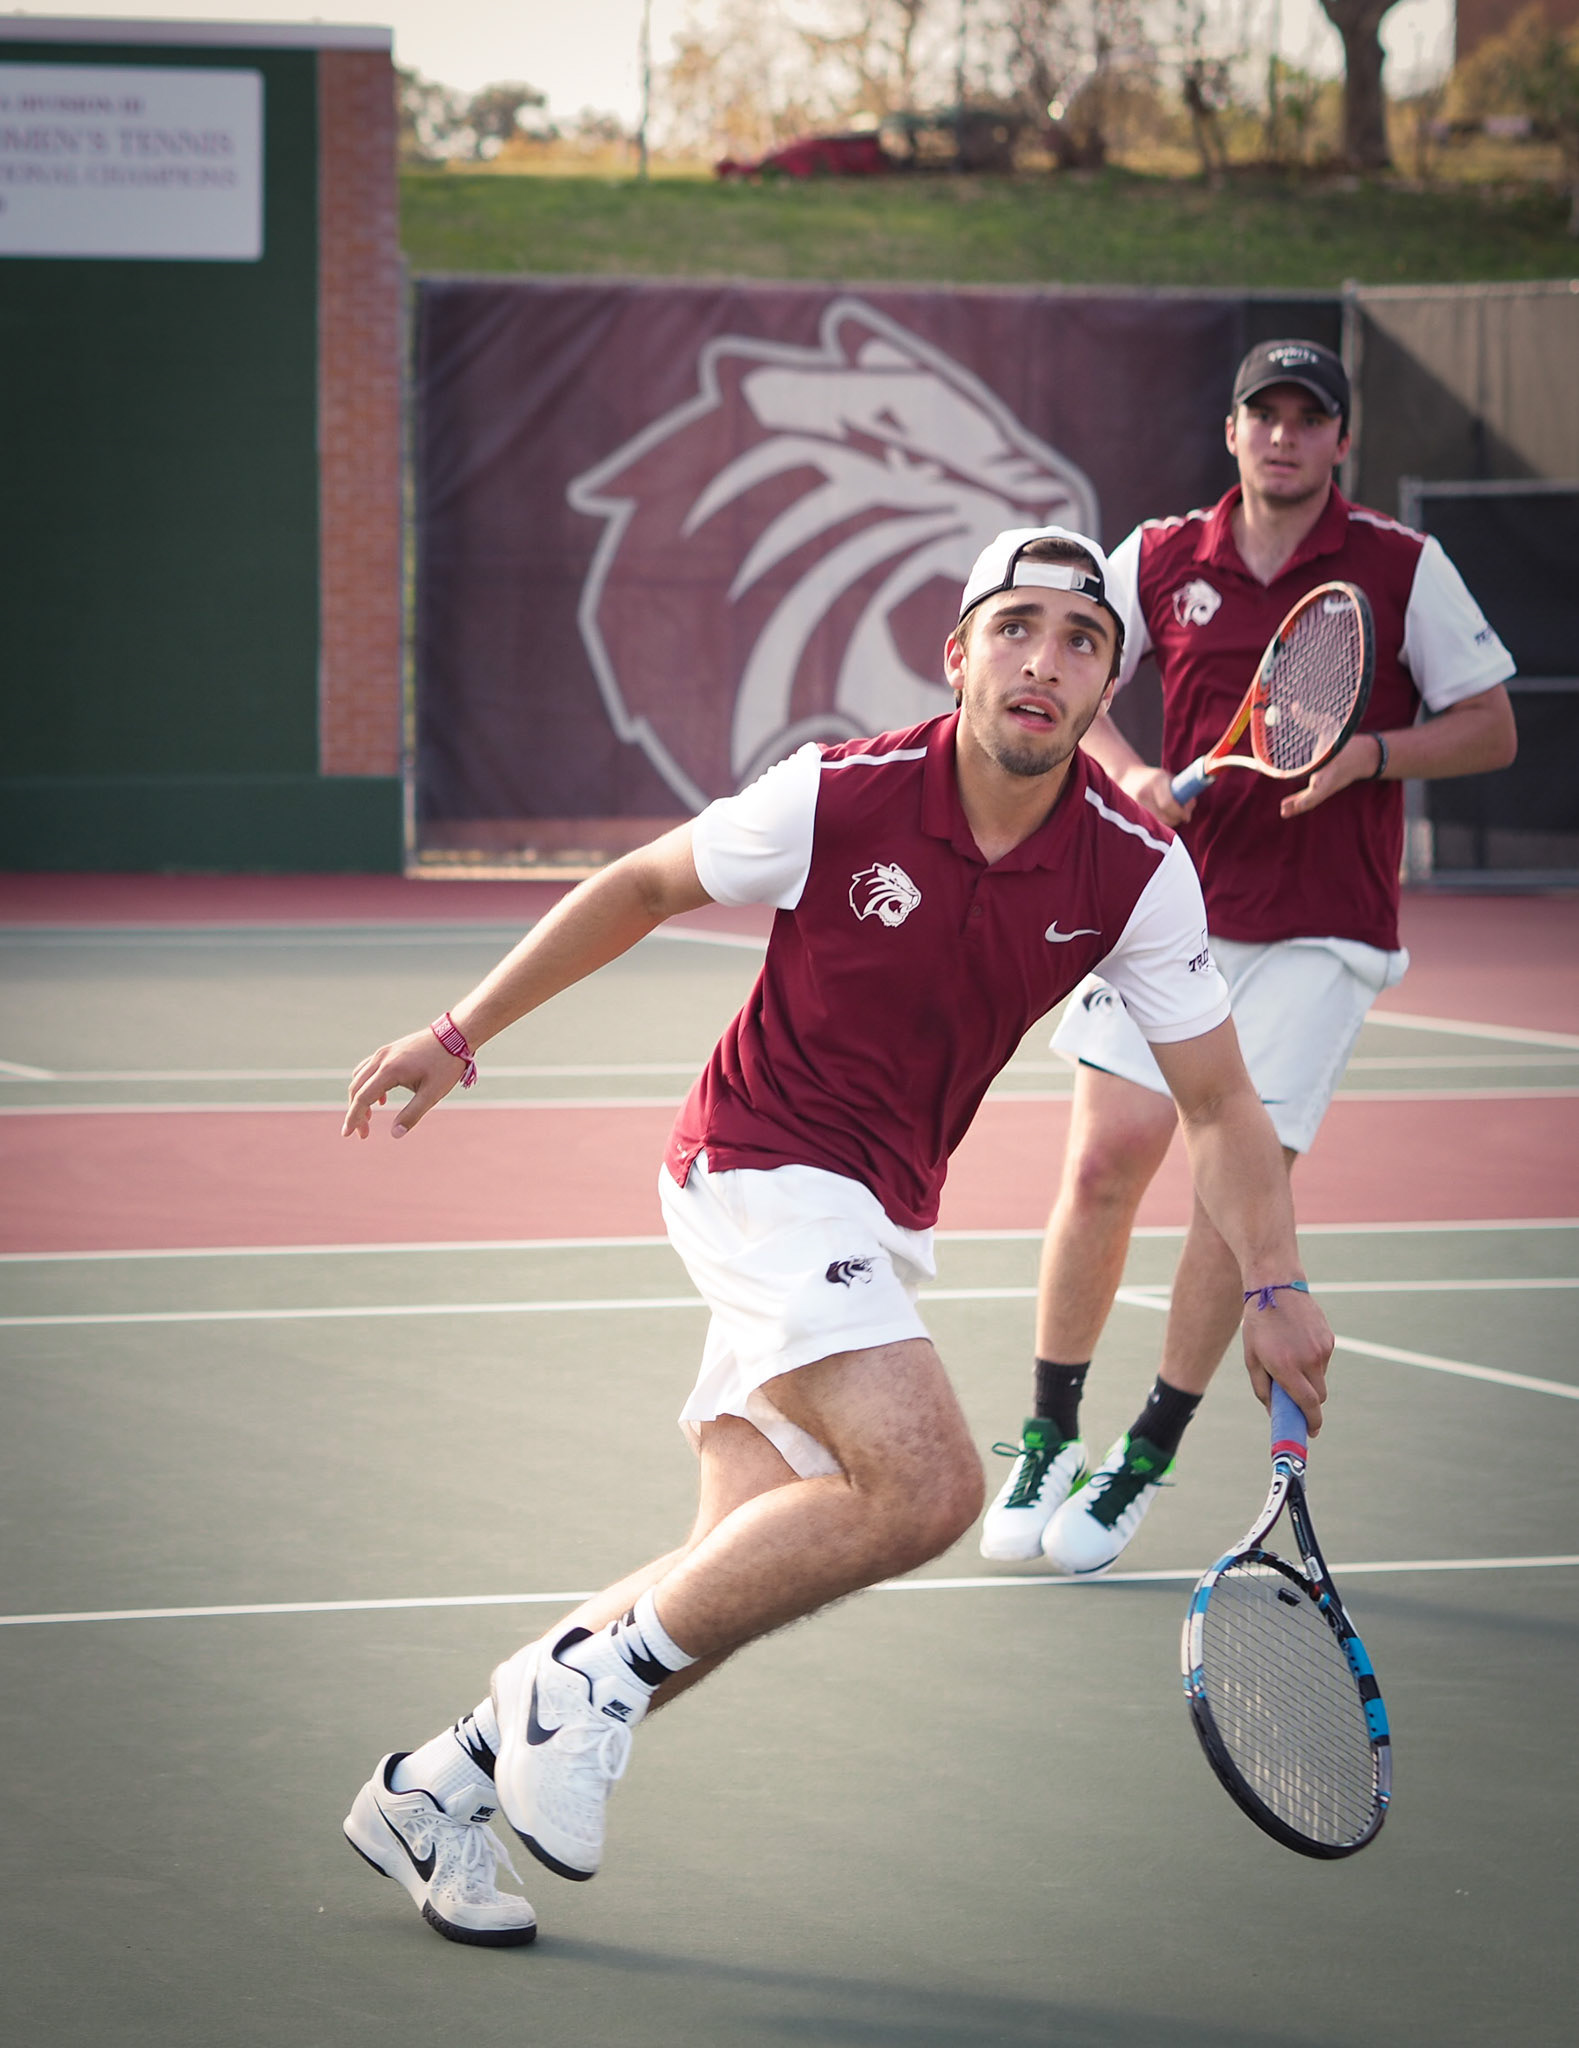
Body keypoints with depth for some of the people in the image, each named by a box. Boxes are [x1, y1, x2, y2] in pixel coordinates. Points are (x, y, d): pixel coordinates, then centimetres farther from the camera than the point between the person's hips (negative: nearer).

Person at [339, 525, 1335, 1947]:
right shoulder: (838, 799, -16)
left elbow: (1219, 1104, 1)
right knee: (925, 1484, -26)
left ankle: (438, 1788, 15)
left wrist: (1276, 1291, -11)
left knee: (750, 1562, 2)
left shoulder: (1138, 871, -7)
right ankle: (598, 1672, -11)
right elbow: (642, 886, 0)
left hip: (878, 1222, 6)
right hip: (760, 1168, -6)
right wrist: (461, 1037, 4)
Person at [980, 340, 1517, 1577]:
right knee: (1104, 1162, -7)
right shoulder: (1160, 560, 4)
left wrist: (1365, 754, -16)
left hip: (1318, 935, -2)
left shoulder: (1405, 569, -3)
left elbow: (1490, 730, 0)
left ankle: (1147, 1463, 8)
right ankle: (1048, 1442, 9)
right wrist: (1131, 776, -6)